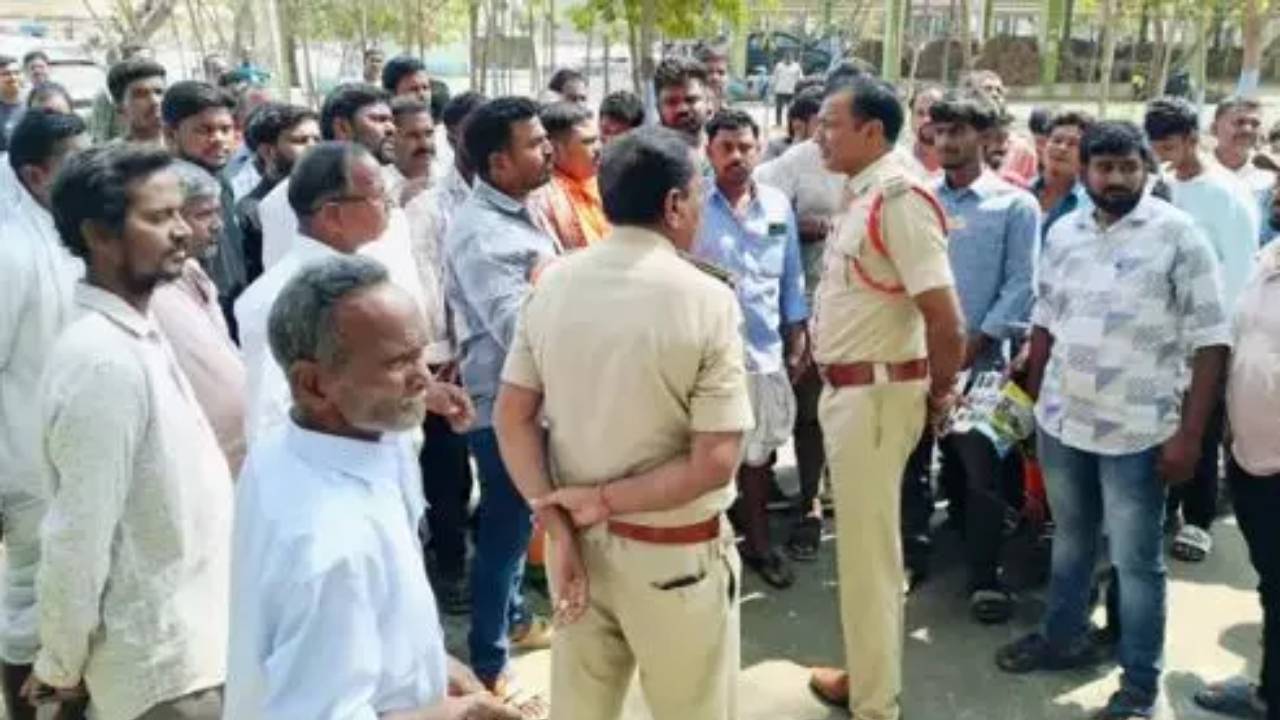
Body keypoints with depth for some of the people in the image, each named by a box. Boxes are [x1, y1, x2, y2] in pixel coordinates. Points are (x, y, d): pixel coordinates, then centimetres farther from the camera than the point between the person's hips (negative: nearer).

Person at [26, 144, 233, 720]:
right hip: (164, 660, -8)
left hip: (182, 636, 8)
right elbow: (79, 538, -23)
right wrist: (61, 665, -10)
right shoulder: (103, 361, -25)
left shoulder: (137, 337, 3)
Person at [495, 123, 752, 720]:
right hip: (673, 553, -4)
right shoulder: (707, 301, -17)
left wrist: (559, 527, -8)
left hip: (578, 538, 5)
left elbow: (512, 418, -4)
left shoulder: (553, 284, -4)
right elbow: (715, 463, -21)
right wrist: (604, 501, -14)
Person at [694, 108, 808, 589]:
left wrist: (798, 336, 10)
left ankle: (757, 539, 34)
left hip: (765, 350, 4)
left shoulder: (778, 205, 6)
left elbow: (791, 276, 11)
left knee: (758, 451, 17)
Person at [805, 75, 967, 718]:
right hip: (847, 388, 9)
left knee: (868, 550, 3)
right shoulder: (861, 197, 10)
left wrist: (939, 392, -8)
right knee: (861, 541, 20)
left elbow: (946, 322, -22)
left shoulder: (898, 198, -19)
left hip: (875, 393, -9)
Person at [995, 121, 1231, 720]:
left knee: (1136, 561, 7)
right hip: (1061, 421, 5)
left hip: (1137, 429, -4)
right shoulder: (1063, 232, 5)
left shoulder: (1178, 234, -9)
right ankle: (1065, 637, 41)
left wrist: (1189, 434, -14)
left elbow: (1208, 340, -10)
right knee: (1069, 540, 21)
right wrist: (1034, 402, 12)